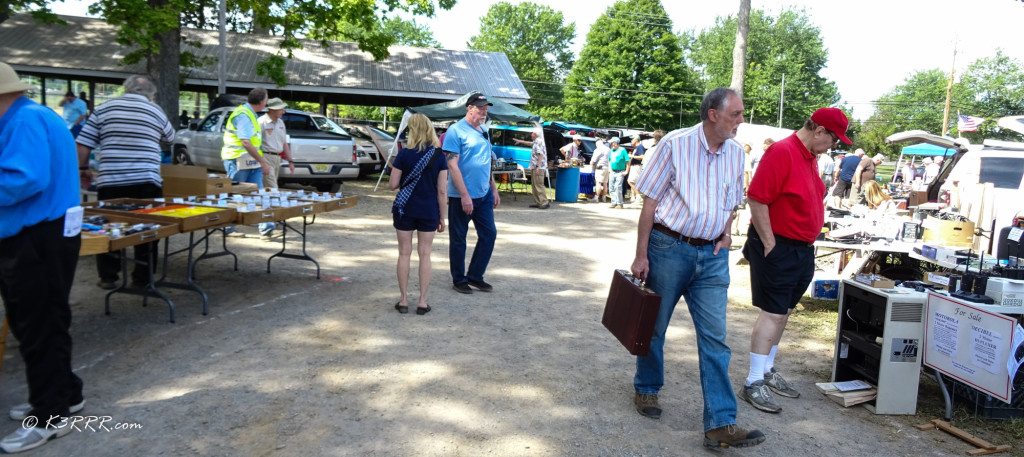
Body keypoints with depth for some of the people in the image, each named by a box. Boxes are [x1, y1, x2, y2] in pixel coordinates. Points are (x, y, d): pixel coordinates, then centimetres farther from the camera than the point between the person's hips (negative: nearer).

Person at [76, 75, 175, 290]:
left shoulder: (103, 109, 6)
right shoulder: (156, 112, 5)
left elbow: (83, 144, 4)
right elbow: (169, 137, 22)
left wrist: (84, 169, 17)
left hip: (110, 181, 1)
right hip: (146, 181, -1)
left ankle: (108, 277, 19)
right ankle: (142, 278, 12)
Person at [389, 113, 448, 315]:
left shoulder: (404, 154, -8)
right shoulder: (439, 156, -5)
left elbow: (392, 185, -7)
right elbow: (442, 191, -5)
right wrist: (442, 217, 3)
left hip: (405, 209, -1)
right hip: (429, 211, 1)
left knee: (404, 253, 9)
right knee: (424, 254, 9)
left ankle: (404, 300, 13)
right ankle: (423, 302, 10)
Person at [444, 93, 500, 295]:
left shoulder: (483, 132, 12)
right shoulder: (456, 130, -11)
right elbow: (452, 165, -17)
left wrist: (494, 189, 18)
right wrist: (464, 195, -21)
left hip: (484, 195, 7)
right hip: (461, 196, -7)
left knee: (489, 234, 8)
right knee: (458, 238, 5)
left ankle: (475, 276, 21)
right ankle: (458, 280, 19)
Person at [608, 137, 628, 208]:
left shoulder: (622, 150, -7)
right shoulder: (611, 151, 12)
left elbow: (627, 161, -8)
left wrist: (626, 171, -11)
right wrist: (609, 168, 13)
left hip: (619, 172, -6)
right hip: (612, 172, 7)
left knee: (617, 187, -12)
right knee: (611, 188, 4)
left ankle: (619, 203, -4)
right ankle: (614, 203, 13)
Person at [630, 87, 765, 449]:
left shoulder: (735, 152, 6)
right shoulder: (676, 144, -9)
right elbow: (650, 202, -8)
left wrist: (726, 232, 0)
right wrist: (641, 255, -10)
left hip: (712, 256, 4)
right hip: (669, 247, -4)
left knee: (715, 338, -1)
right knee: (654, 326, 11)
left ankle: (720, 424, 1)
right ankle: (646, 389, 35)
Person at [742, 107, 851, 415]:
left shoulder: (811, 156, 13)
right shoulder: (782, 152, -16)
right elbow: (756, 199, -22)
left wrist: (805, 244, 17)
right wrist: (769, 243, -19)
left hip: (802, 250, 9)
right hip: (777, 248, -9)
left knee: (783, 313, 15)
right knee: (772, 314, -7)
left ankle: (767, 370, 27)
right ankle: (754, 382, 0)